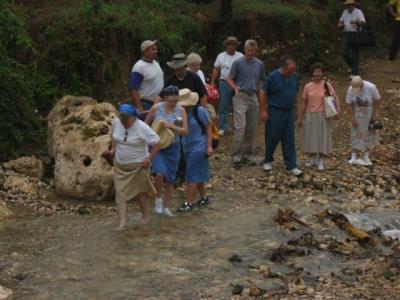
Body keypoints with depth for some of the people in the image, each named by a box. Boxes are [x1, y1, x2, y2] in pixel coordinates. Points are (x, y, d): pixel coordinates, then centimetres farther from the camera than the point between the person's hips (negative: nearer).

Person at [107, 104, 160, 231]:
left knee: (140, 192, 10)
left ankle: (145, 218, 30)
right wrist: (113, 148, 4)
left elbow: (156, 144, -20)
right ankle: (122, 223, -6)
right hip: (120, 165, 5)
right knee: (120, 193, -4)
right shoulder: (116, 122, -5)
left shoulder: (142, 127, -22)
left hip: (138, 166, -5)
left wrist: (149, 160, -20)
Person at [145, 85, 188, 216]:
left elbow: (185, 131, -10)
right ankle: (159, 198, 4)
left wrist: (171, 126, -23)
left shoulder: (181, 110, -6)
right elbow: (146, 124, 5)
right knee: (160, 173, -23)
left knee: (170, 178, 10)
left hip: (173, 148, 2)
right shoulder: (156, 108, -10)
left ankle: (167, 207, 26)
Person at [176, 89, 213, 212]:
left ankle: (188, 202, 0)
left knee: (193, 175, -4)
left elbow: (208, 128, -7)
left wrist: (209, 146, -12)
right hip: (187, 147, 5)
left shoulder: (199, 111, -14)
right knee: (198, 174, 15)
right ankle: (204, 197, 29)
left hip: (199, 147, -5)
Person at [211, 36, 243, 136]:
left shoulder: (240, 56, 3)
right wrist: (212, 82, 4)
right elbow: (216, 70, 11)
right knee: (223, 106, -1)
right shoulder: (221, 56, 8)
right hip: (224, 83, 1)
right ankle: (222, 128, 4)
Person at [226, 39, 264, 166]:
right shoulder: (238, 63, -2)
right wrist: (235, 88, -16)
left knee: (251, 129, 6)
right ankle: (236, 155, -10)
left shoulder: (259, 64, 11)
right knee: (240, 127, -13)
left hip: (253, 97, 5)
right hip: (240, 97, -5)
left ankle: (247, 155, 15)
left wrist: (258, 89, 4)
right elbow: (230, 79, 1)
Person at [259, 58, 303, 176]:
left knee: (289, 140, 3)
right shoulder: (272, 77, -10)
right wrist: (263, 111, -11)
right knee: (272, 138, 5)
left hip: (289, 112, 4)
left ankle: (291, 166, 3)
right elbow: (263, 93, -9)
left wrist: (294, 110, 17)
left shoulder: (294, 77, 5)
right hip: (275, 112, -4)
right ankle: (267, 161, 25)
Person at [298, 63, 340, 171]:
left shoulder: (326, 85, -4)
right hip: (310, 115, 2)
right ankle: (313, 159, 20)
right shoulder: (307, 87, 1)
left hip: (322, 115, -2)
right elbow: (305, 104, 8)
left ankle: (320, 161, 7)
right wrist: (300, 118, 10)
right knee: (310, 137, 6)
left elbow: (336, 98, 0)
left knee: (322, 137, 0)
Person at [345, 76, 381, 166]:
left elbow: (377, 100, -13)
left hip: (369, 112, 0)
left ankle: (366, 156, 12)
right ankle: (353, 157, -2)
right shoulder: (351, 89, -18)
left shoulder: (371, 87, -24)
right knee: (357, 134, -2)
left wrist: (376, 113, -13)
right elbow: (350, 104, -10)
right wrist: (353, 118, -13)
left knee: (370, 133, 4)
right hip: (357, 113, 0)